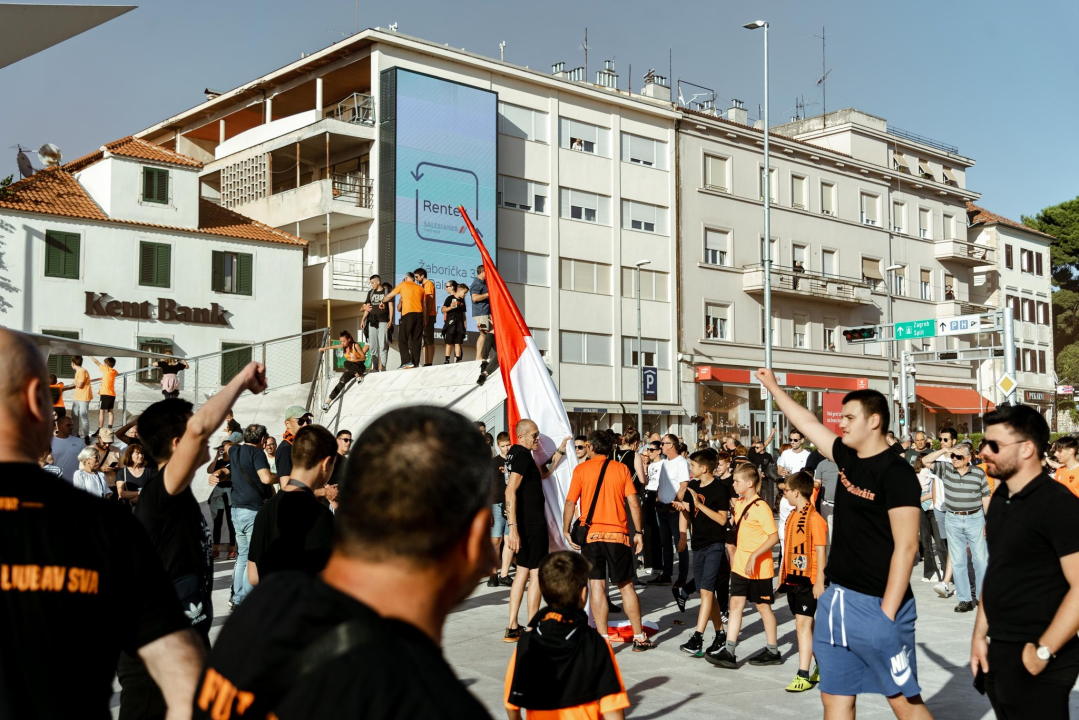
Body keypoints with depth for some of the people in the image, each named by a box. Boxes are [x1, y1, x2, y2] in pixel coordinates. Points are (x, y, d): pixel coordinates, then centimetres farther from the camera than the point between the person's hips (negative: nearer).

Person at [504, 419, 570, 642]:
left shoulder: (516, 454, 13)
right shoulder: (523, 455, -16)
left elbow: (544, 473, 24)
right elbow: (510, 491, -24)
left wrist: (561, 451, 18)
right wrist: (513, 527, -28)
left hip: (525, 522, 10)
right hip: (532, 523, -10)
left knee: (523, 571, 13)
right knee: (536, 573, -3)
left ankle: (513, 628, 15)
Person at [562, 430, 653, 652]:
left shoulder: (581, 469, -1)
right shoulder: (621, 469, 3)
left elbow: (570, 503, -4)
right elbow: (633, 503, -2)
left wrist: (566, 530, 6)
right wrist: (639, 532, 4)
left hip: (591, 534, -1)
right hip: (618, 534, 1)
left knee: (597, 586, 1)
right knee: (626, 586, 10)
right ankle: (640, 638, 14)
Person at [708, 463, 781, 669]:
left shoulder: (761, 507, -17)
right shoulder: (738, 503, 7)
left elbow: (774, 537, -21)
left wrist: (754, 555, -26)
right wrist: (734, 555, 14)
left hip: (759, 567, -7)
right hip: (740, 565, 7)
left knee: (763, 606, 5)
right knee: (736, 603, 3)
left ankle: (773, 652, 19)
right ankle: (729, 652, 2)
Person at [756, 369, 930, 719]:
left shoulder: (896, 473, -14)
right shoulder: (848, 457, 8)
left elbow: (906, 547, -17)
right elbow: (808, 422, 23)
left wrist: (887, 613, -19)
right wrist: (773, 387, 30)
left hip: (877, 604, -8)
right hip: (837, 599, 8)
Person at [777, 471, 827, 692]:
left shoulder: (815, 519, -15)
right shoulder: (792, 516, 10)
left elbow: (821, 552, -15)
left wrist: (819, 582, -16)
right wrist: (782, 575, 17)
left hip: (808, 580, -9)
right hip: (792, 578, 9)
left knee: (803, 624, -9)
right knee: (806, 624, 15)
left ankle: (803, 675, -6)